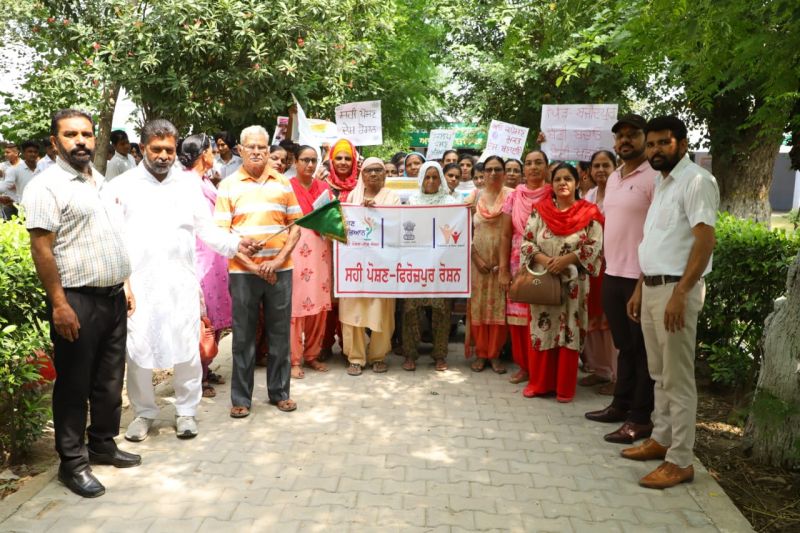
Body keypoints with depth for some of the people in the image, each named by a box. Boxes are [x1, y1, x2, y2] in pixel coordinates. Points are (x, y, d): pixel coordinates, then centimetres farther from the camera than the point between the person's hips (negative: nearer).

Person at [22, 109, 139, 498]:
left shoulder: (100, 182, 13)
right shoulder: (47, 186, -11)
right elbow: (41, 249, -16)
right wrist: (59, 304, -20)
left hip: (113, 296, 8)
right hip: (77, 302, -7)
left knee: (110, 379, 16)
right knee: (74, 384, 4)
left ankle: (103, 444, 31)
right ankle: (72, 462, 17)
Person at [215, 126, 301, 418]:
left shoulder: (282, 183, 7)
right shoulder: (228, 185, 2)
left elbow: (296, 226, 7)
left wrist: (278, 260, -7)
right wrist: (251, 264, -12)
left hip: (279, 269, 2)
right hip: (242, 271, -1)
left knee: (280, 333, 10)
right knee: (243, 336, 6)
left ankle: (279, 391, 24)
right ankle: (241, 397, 18)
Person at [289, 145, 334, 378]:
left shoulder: (324, 187, 15)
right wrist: (308, 220, -12)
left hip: (320, 249, 5)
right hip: (295, 250, -4)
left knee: (320, 304, 5)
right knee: (296, 304, -6)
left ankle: (312, 354, 19)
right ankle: (294, 359, 4)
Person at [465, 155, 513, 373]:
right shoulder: (475, 196, 6)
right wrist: (476, 258, -7)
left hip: (503, 261, -1)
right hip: (479, 260, 1)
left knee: (499, 307, 0)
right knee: (478, 306, 2)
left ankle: (495, 354, 12)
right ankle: (480, 353, 14)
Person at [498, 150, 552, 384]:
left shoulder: (553, 196, 0)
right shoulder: (514, 197, 7)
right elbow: (506, 235, 6)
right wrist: (503, 269, 1)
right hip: (518, 265, 3)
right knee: (518, 316, 5)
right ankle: (524, 365, 19)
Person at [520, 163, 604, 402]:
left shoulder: (588, 213, 1)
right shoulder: (539, 210, 6)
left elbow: (595, 246, -7)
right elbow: (526, 242, 2)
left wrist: (566, 259, -17)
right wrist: (543, 259, -15)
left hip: (573, 282, -1)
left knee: (569, 331, 3)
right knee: (542, 329, 6)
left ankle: (565, 387, 14)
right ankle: (539, 382, 18)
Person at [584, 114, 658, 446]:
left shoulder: (654, 177, -11)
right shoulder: (613, 178, 15)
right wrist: (608, 263, 15)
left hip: (641, 277, -8)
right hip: (612, 274, 8)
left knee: (642, 349, 2)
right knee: (623, 345, 17)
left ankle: (640, 418, 11)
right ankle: (621, 405, 29)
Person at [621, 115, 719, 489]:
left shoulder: (696, 180, -11)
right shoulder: (663, 183, 17)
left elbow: (705, 240, -19)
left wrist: (680, 293, -24)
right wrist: (640, 289, 17)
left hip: (676, 289, -9)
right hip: (652, 288, 9)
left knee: (678, 378, -2)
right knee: (659, 373, 16)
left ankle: (680, 461, 6)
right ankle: (661, 439, 28)